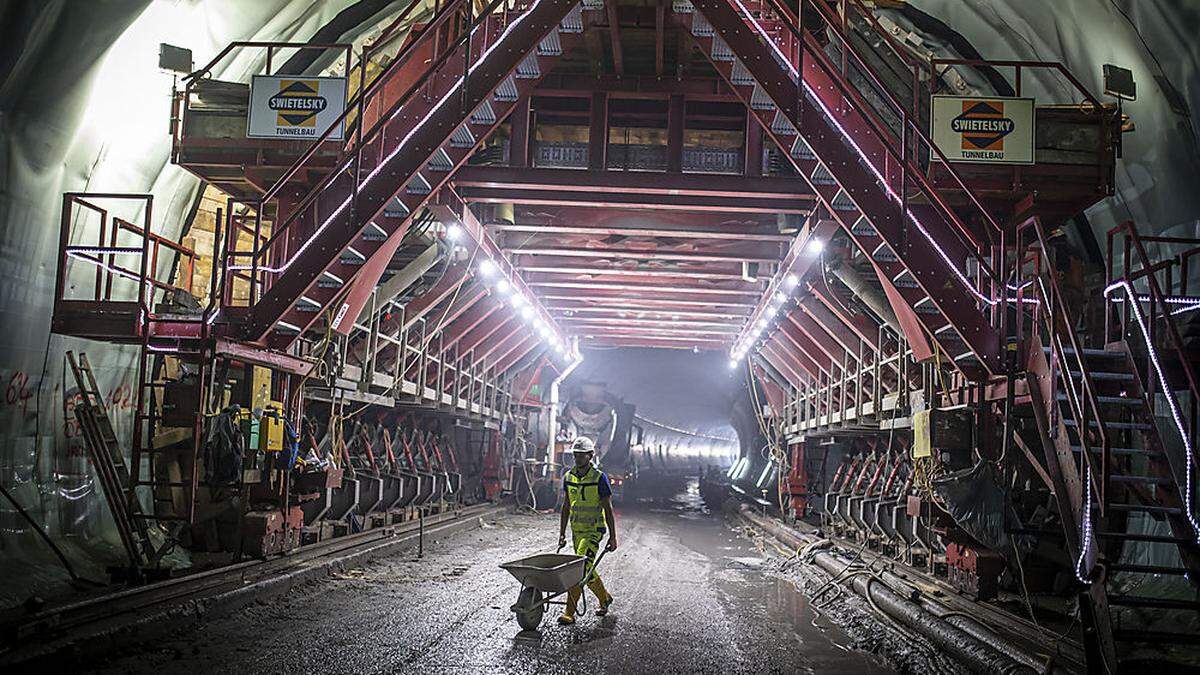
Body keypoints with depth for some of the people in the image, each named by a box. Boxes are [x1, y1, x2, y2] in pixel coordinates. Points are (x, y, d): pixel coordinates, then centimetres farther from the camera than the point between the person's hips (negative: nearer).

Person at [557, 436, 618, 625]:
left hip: (594, 531, -6)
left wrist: (612, 537, -11)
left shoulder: (599, 478, -12)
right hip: (577, 530, 6)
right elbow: (566, 507, 12)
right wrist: (562, 534, 10)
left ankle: (569, 612, -10)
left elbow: (608, 509, -10)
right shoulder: (568, 477, 5)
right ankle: (604, 598, 37)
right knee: (586, 569, 14)